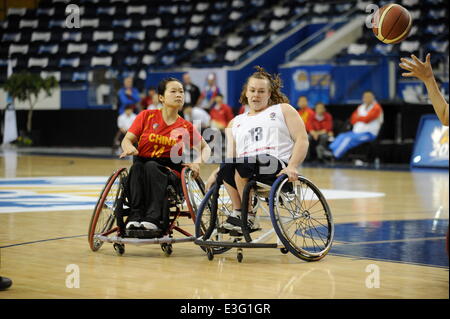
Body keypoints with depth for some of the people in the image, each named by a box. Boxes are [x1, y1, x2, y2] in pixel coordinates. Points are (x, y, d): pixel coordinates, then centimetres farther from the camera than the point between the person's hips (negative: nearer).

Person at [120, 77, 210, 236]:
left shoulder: (186, 127, 8)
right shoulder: (147, 116, 6)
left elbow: (205, 148, 19)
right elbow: (127, 140, 6)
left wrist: (197, 162, -3)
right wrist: (130, 148, -19)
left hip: (168, 171, -1)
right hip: (142, 163, 1)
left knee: (151, 166, -35)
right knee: (136, 167, -35)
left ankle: (154, 219, -48)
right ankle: (135, 217, -45)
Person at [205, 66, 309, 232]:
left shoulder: (283, 110, 20)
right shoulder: (236, 122, 31)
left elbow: (302, 140, 7)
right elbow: (230, 156, 21)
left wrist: (292, 167, -11)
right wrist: (216, 173, -1)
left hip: (277, 167, -3)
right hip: (246, 174, 3)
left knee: (239, 164, -34)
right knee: (226, 167, -32)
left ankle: (247, 216, -25)